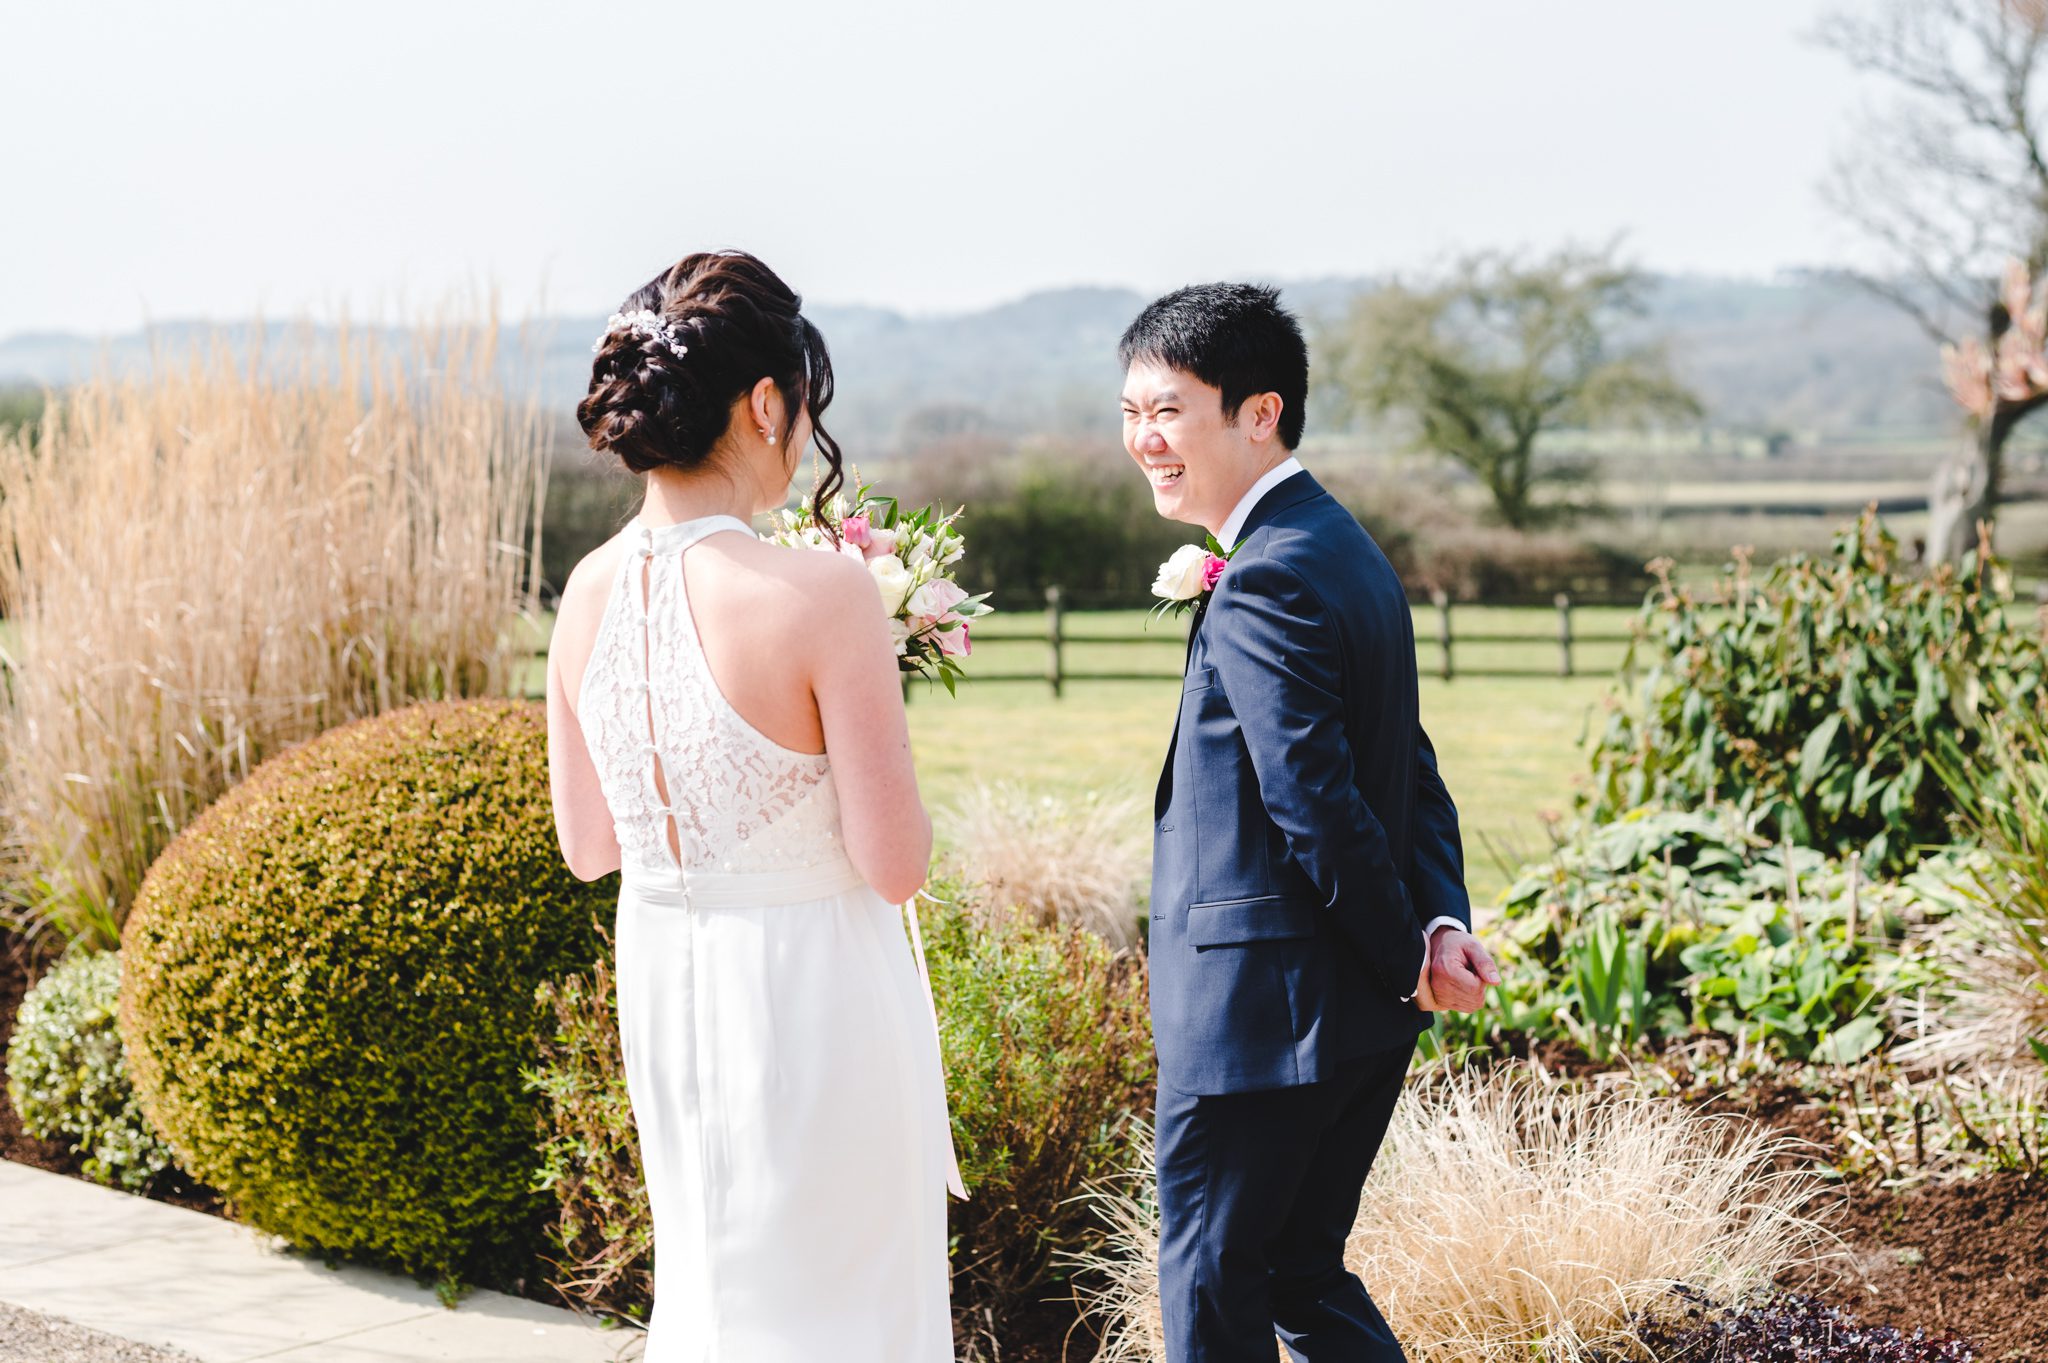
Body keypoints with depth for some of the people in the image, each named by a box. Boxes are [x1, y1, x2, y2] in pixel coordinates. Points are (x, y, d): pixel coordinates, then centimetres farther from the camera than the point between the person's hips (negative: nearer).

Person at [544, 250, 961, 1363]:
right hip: (810, 993, -6)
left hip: (659, 984, 6)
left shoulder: (589, 593, -4)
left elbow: (587, 843, 7)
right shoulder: (822, 595, -22)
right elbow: (895, 863, -17)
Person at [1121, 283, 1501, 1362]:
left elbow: (1318, 807, -23)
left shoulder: (1263, 584, -19)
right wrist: (1443, 923, -1)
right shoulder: (1343, 546, 13)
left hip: (1257, 1009, -10)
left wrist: (1406, 960, -11)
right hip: (1359, 1016, 10)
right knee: (1302, 1270, 18)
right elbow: (1410, 769, 11)